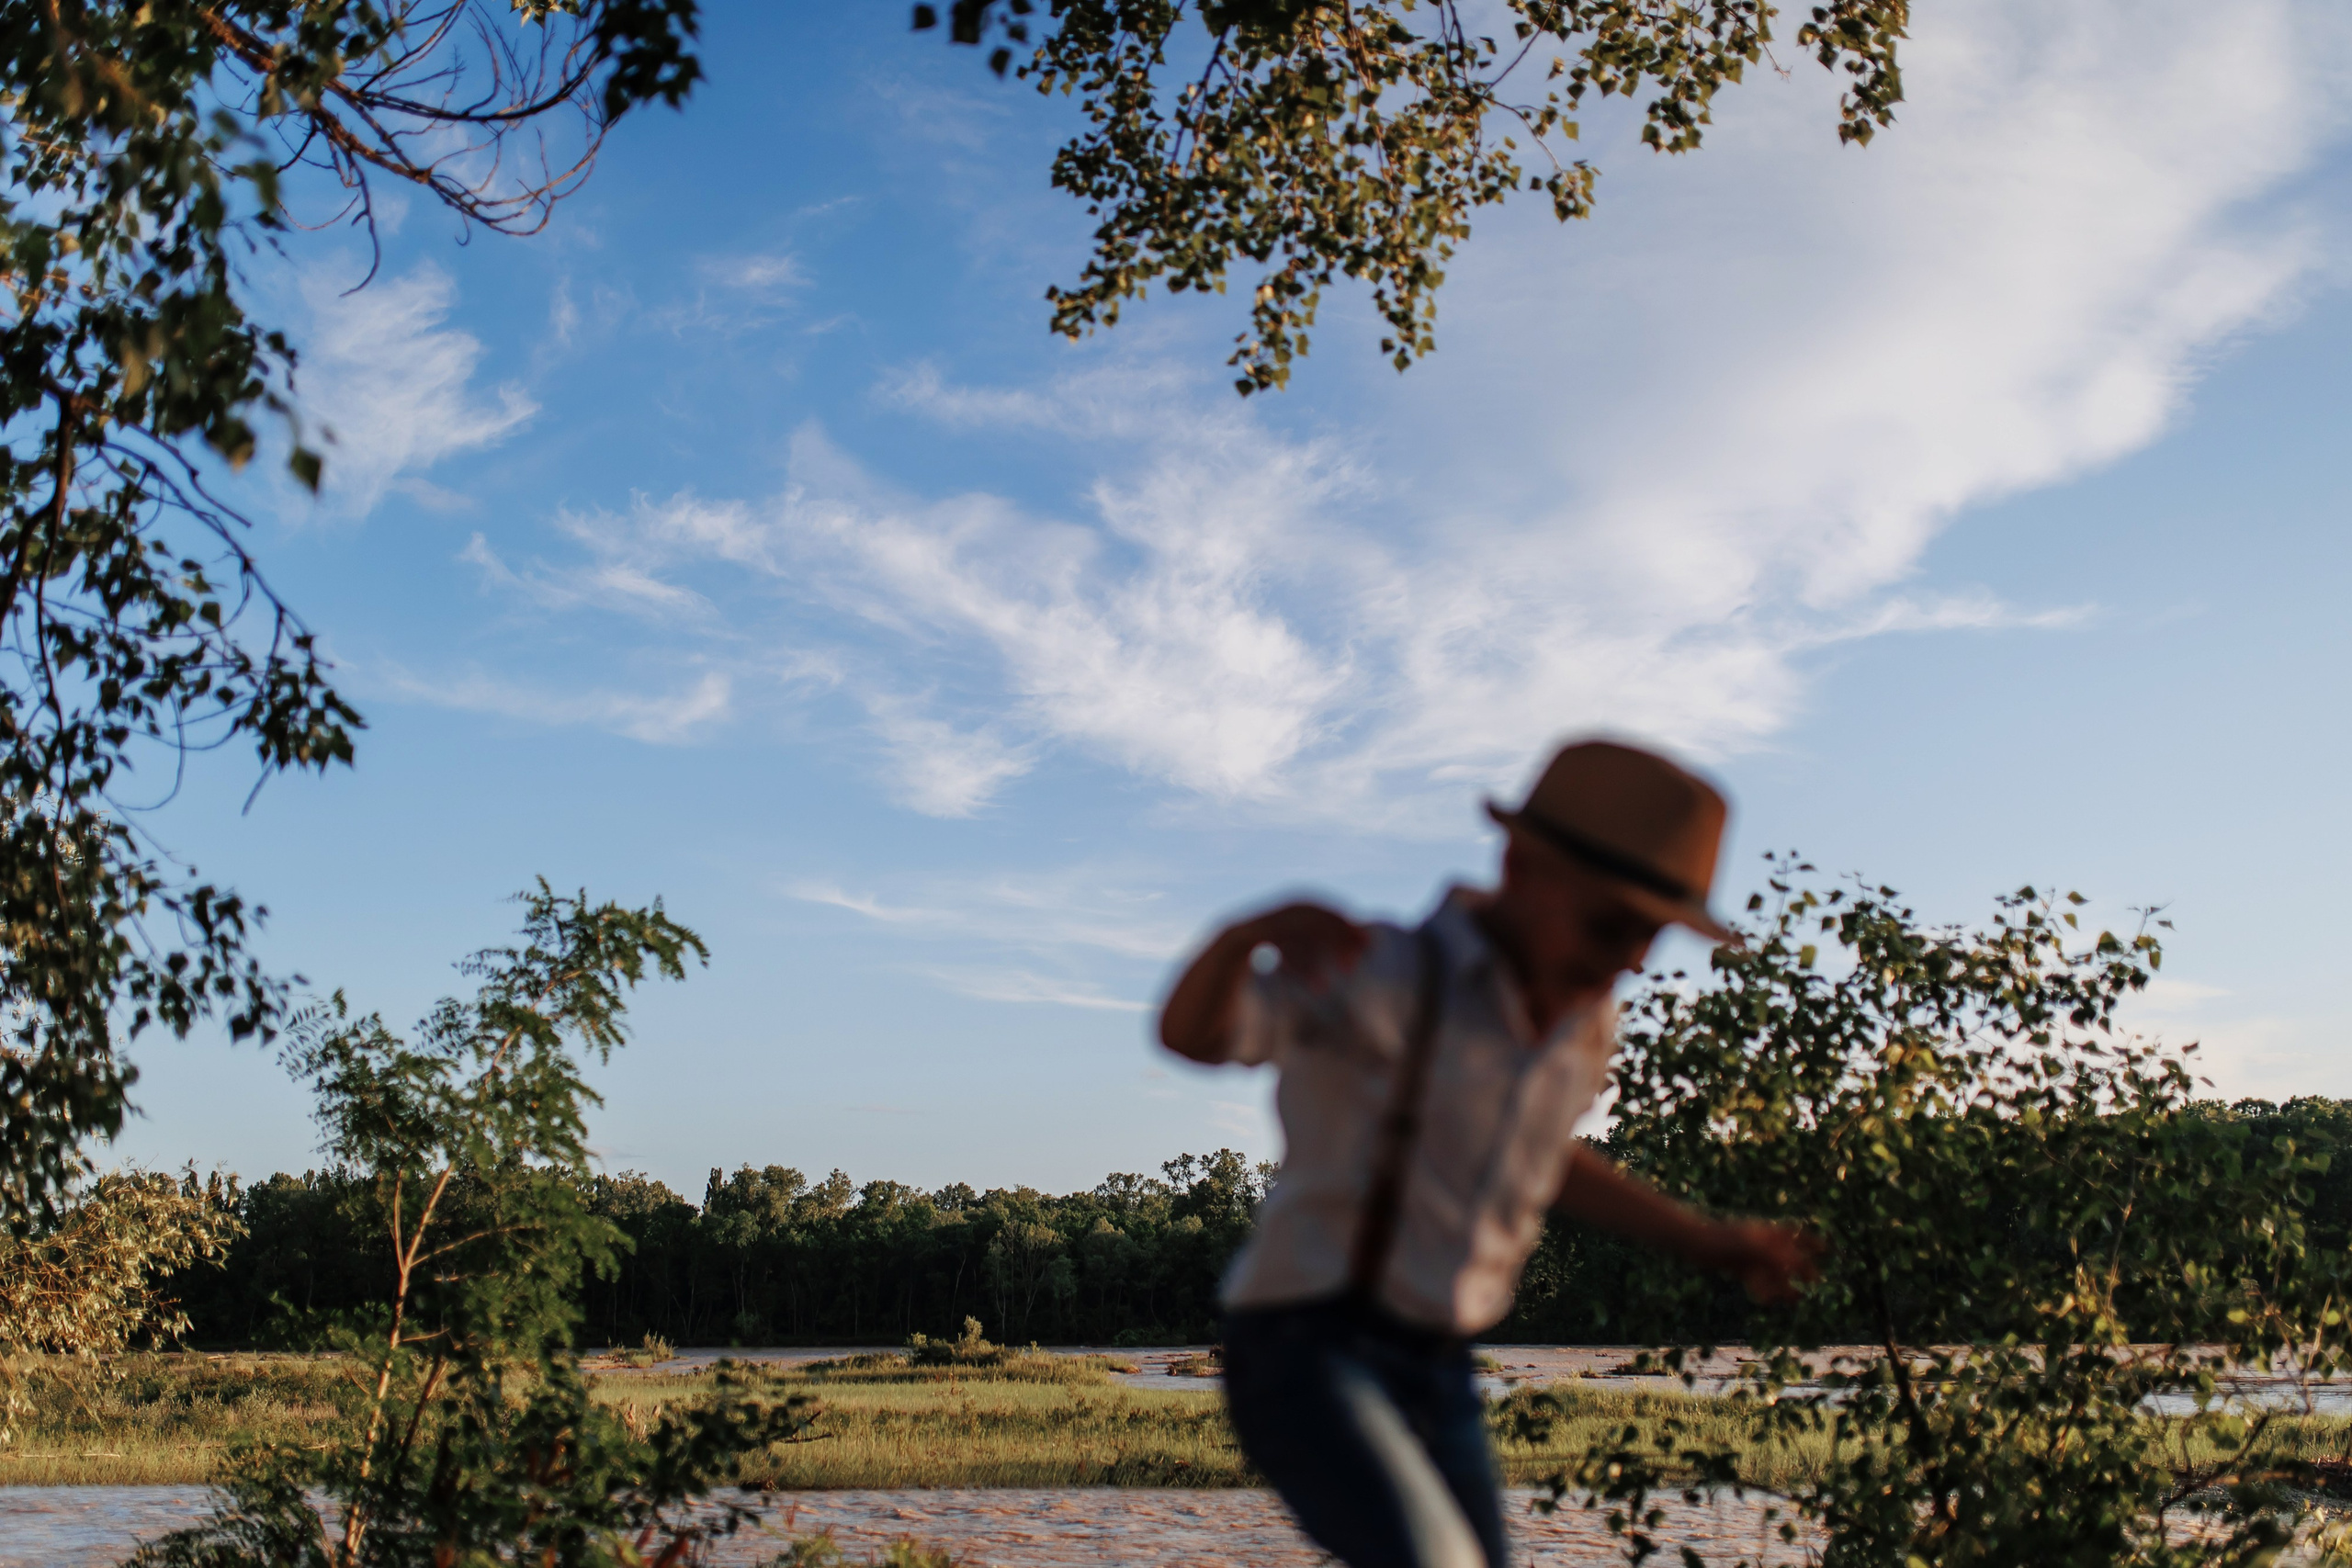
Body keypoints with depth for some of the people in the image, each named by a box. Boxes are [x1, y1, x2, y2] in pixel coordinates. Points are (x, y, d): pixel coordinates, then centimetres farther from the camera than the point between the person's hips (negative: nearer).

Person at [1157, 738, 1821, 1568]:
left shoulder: (1586, 1024, 8)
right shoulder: (1390, 973, -15)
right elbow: (1193, 1032, -30)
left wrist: (1706, 1241, 26)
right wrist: (1245, 937, -52)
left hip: (1439, 1373, 8)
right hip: (1310, 1346, -8)